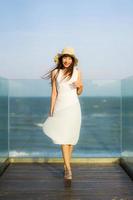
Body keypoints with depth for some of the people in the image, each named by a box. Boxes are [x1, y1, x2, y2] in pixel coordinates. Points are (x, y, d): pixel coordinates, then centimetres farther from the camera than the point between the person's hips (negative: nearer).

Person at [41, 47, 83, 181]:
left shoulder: (77, 72, 4)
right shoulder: (55, 72, 3)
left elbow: (79, 92, 11)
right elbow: (54, 93, 4)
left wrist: (79, 86, -12)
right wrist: (51, 111, 1)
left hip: (73, 106, 1)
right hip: (60, 107, -1)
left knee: (70, 137, 5)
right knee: (63, 138, -9)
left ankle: (66, 165, 21)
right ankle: (68, 169, -9)